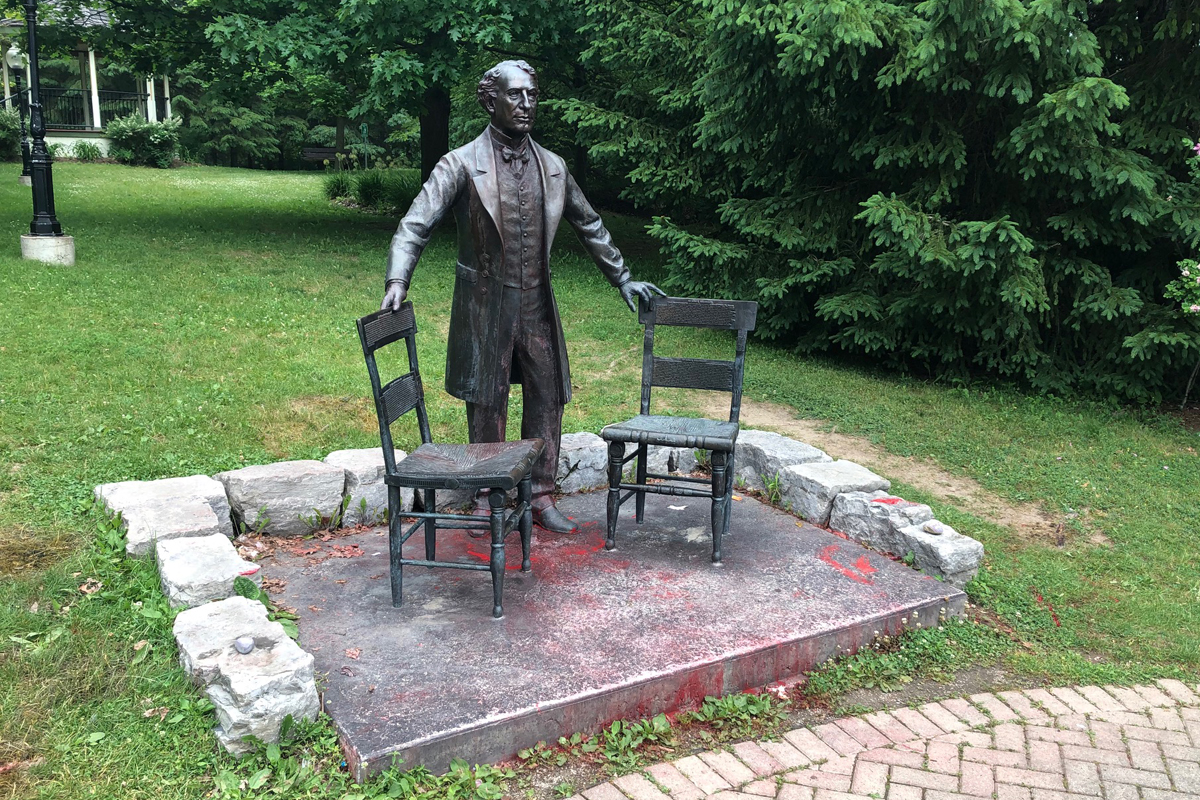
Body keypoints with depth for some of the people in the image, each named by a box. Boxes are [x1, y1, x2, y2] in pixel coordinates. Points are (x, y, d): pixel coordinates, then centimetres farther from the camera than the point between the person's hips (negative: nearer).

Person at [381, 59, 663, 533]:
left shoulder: (552, 167, 6)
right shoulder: (462, 165, -7)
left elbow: (589, 225, 17)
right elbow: (417, 223, -13)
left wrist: (621, 277, 18)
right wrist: (398, 281, -28)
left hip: (536, 304, 4)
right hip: (485, 306, -4)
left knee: (547, 398, 7)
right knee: (487, 402, 6)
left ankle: (541, 496, 20)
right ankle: (486, 497, 22)